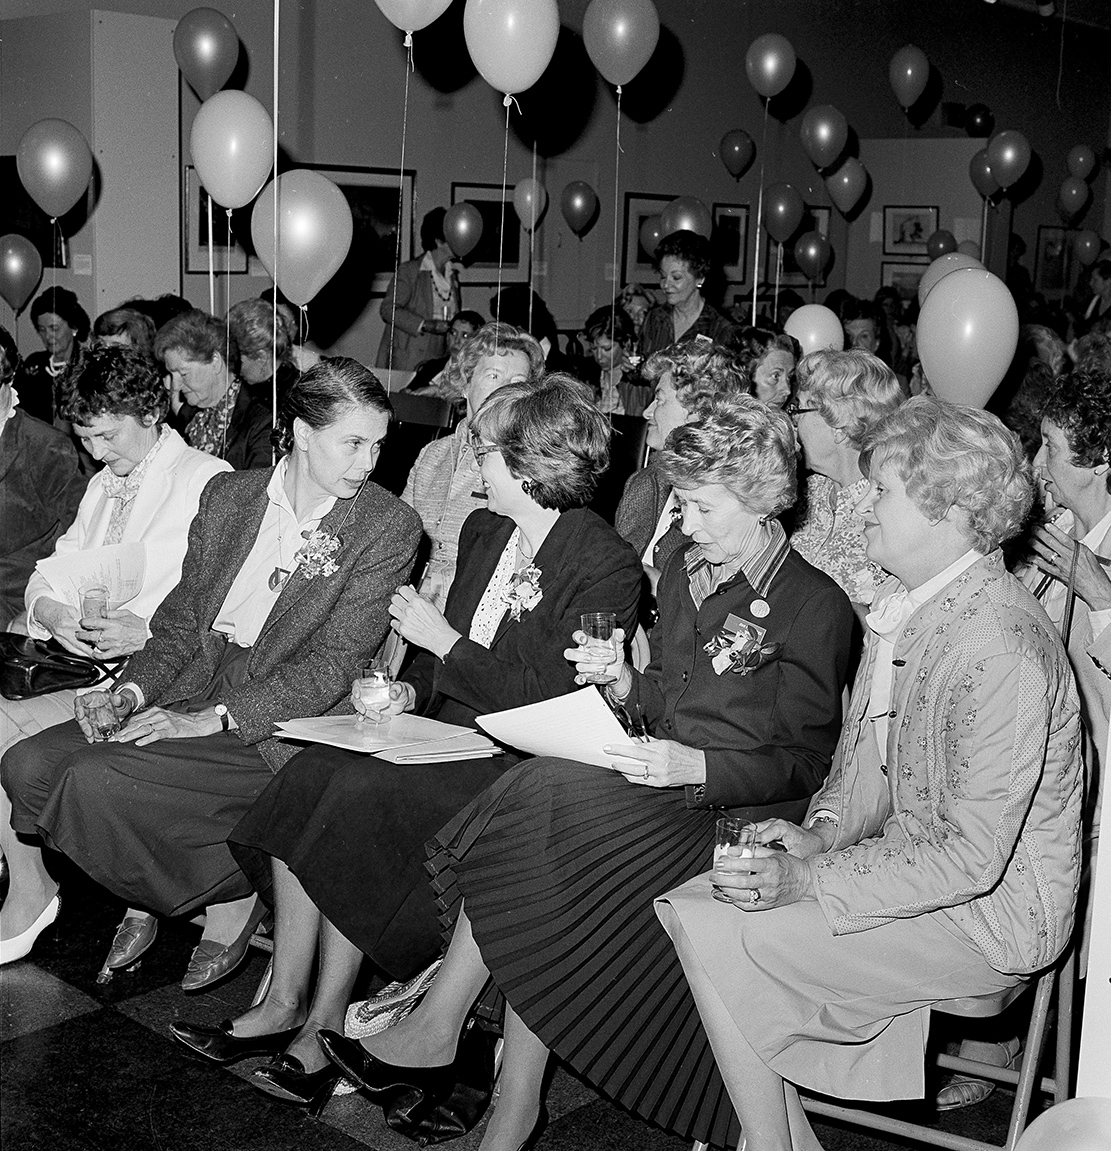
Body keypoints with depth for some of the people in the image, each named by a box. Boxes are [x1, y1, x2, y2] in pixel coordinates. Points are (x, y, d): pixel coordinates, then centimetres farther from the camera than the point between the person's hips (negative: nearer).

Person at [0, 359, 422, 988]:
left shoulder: (390, 525, -6)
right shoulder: (228, 495, 10)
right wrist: (131, 692, -7)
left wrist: (213, 717, -18)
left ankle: (228, 898, -1)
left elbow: (334, 663, -11)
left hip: (279, 724, -5)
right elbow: (183, 616, 13)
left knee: (95, 777, -23)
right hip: (191, 689, 6)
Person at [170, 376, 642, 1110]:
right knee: (312, 772, -17)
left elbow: (553, 701, -17)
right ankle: (285, 1001, -11)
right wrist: (411, 691, 0)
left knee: (361, 795, -27)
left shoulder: (608, 567, -13)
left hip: (521, 762, -7)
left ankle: (329, 1016, -13)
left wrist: (443, 642, -13)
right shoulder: (483, 531, 13)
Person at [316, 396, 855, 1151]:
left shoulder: (815, 607, -8)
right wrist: (627, 686, 1)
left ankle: (435, 1031, -14)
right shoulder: (686, 572, 16)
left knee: (549, 802, -26)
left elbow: (803, 765, -8)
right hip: (664, 797, 7)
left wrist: (695, 766, -21)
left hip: (732, 822, -7)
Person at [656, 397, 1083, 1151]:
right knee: (691, 902, -2)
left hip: (987, 914, -9)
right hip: (909, 862, 9)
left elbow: (973, 855, -26)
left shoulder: (1000, 651, -25)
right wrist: (823, 830, -4)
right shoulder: (910, 602, 6)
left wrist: (810, 881, -25)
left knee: (715, 937, -17)